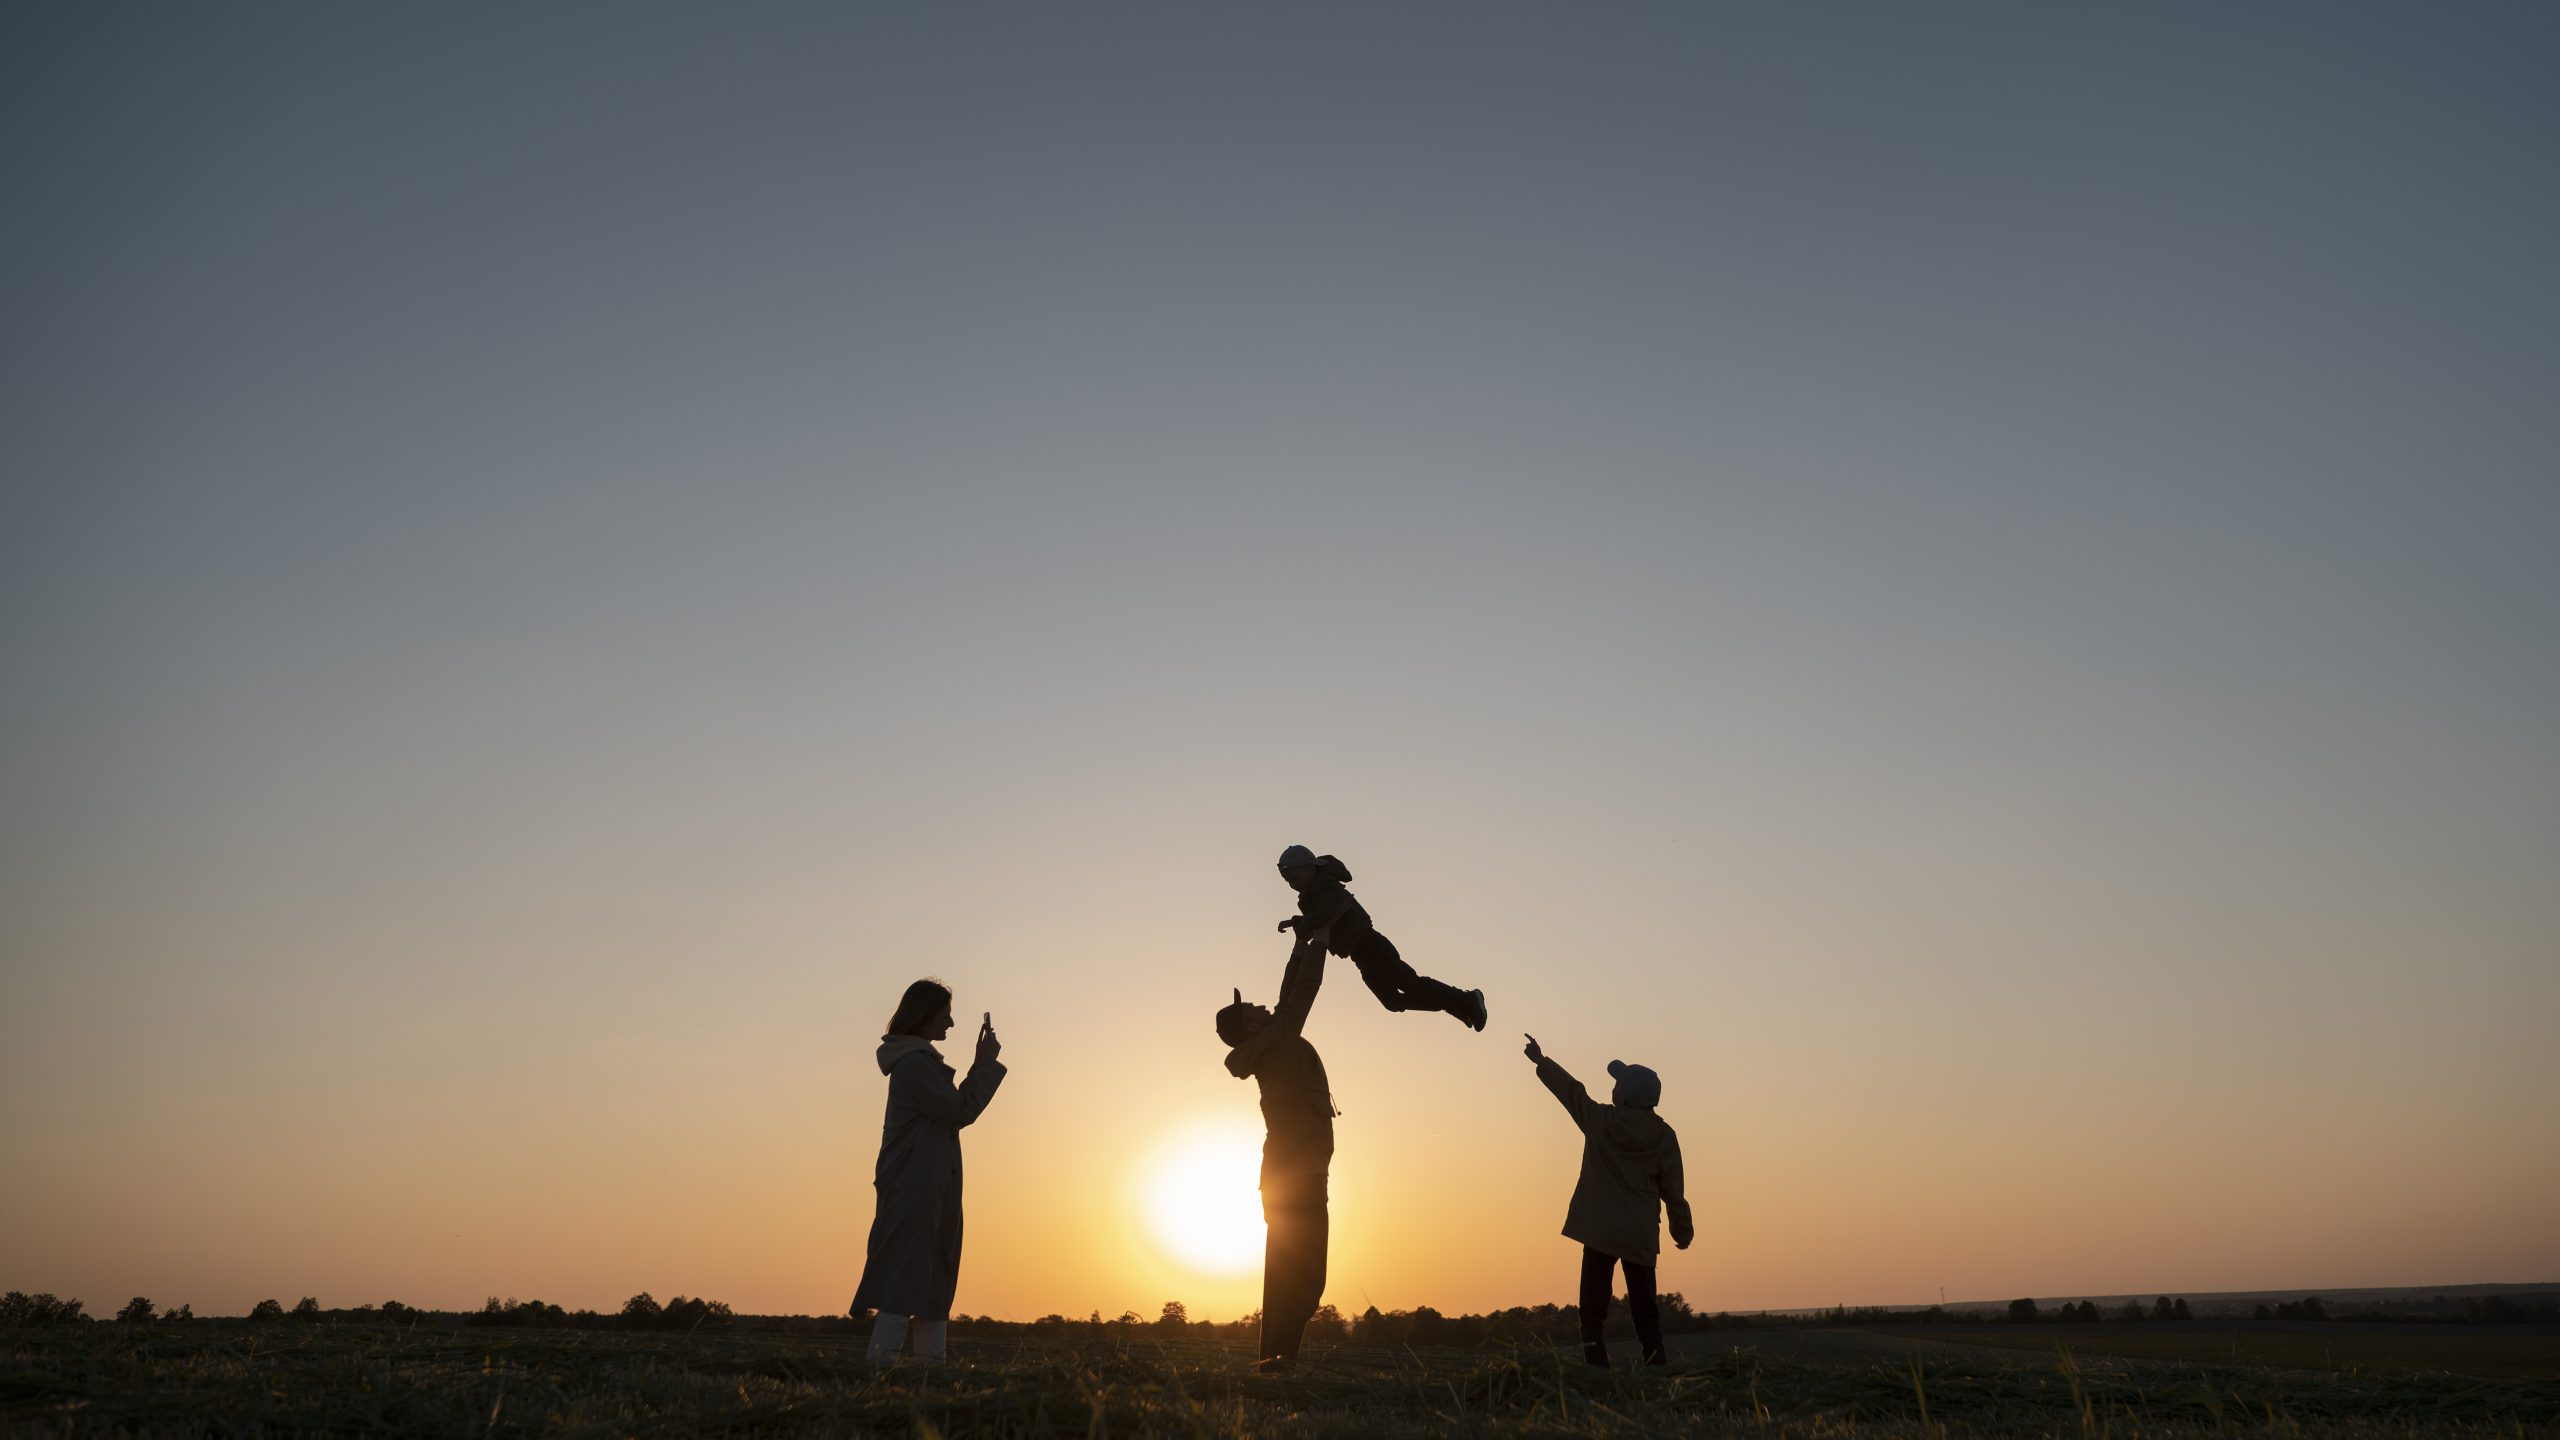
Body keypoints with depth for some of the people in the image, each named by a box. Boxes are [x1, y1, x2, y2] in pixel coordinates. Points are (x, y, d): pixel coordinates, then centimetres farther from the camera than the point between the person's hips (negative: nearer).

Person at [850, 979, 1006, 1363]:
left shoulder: (920, 1061, 17)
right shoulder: (915, 1064, -15)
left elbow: (954, 1107, 20)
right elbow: (962, 1111, -15)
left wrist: (981, 1064, 14)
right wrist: (987, 1064, -6)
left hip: (928, 1190, 10)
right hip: (916, 1190, -10)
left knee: (933, 1280, 11)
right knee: (906, 1278, -12)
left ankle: (932, 1361, 14)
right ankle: (881, 1360, -14)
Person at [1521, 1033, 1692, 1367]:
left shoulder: (1600, 1121, -5)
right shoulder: (1664, 1136, -3)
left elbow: (1571, 1090, 10)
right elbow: (1673, 1189, 2)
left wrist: (1541, 1060, 26)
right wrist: (1682, 1229, 16)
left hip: (1600, 1232, -2)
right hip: (1641, 1236, 2)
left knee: (1594, 1309, 0)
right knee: (1644, 1309, 11)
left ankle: (1597, 1365, -12)